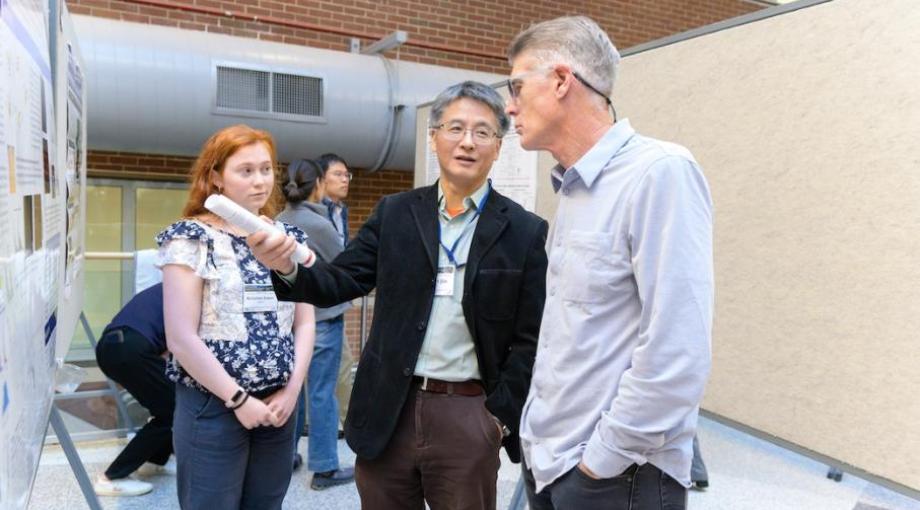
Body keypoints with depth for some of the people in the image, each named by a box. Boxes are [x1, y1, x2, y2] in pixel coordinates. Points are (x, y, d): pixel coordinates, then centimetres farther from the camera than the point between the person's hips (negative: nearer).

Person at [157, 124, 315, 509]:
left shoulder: (289, 237, 7)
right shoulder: (191, 238, -7)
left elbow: (304, 322, 7)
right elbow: (181, 338, -12)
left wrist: (291, 389, -4)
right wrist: (239, 399, -12)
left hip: (278, 405, 5)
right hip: (212, 407, -4)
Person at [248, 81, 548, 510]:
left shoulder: (525, 232, -3)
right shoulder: (395, 213, 4)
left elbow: (530, 340, -2)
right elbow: (341, 280, -1)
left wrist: (500, 416, -5)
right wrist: (288, 269, -20)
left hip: (467, 414, -2)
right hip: (389, 411, 2)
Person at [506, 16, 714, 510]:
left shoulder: (660, 173, -18)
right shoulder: (571, 186, 9)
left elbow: (676, 355, -23)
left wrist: (602, 459, -15)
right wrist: (541, 437, 10)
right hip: (548, 458, 8)